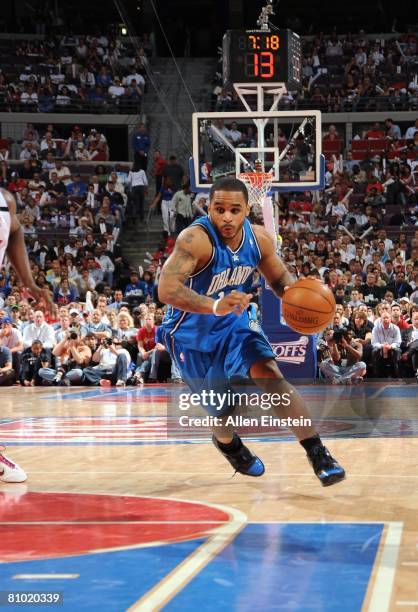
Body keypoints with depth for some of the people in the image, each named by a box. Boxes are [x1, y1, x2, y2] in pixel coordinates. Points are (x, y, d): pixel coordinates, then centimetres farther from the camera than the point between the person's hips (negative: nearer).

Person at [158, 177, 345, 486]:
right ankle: (228, 444, 43)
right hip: (191, 336, -4)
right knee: (223, 411, 5)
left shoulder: (259, 238, -12)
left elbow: (280, 278, 5)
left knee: (271, 375, -20)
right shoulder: (196, 239, -31)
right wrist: (216, 306, -57)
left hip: (235, 325, 4)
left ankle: (317, 453, -17)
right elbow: (166, 289, -42)